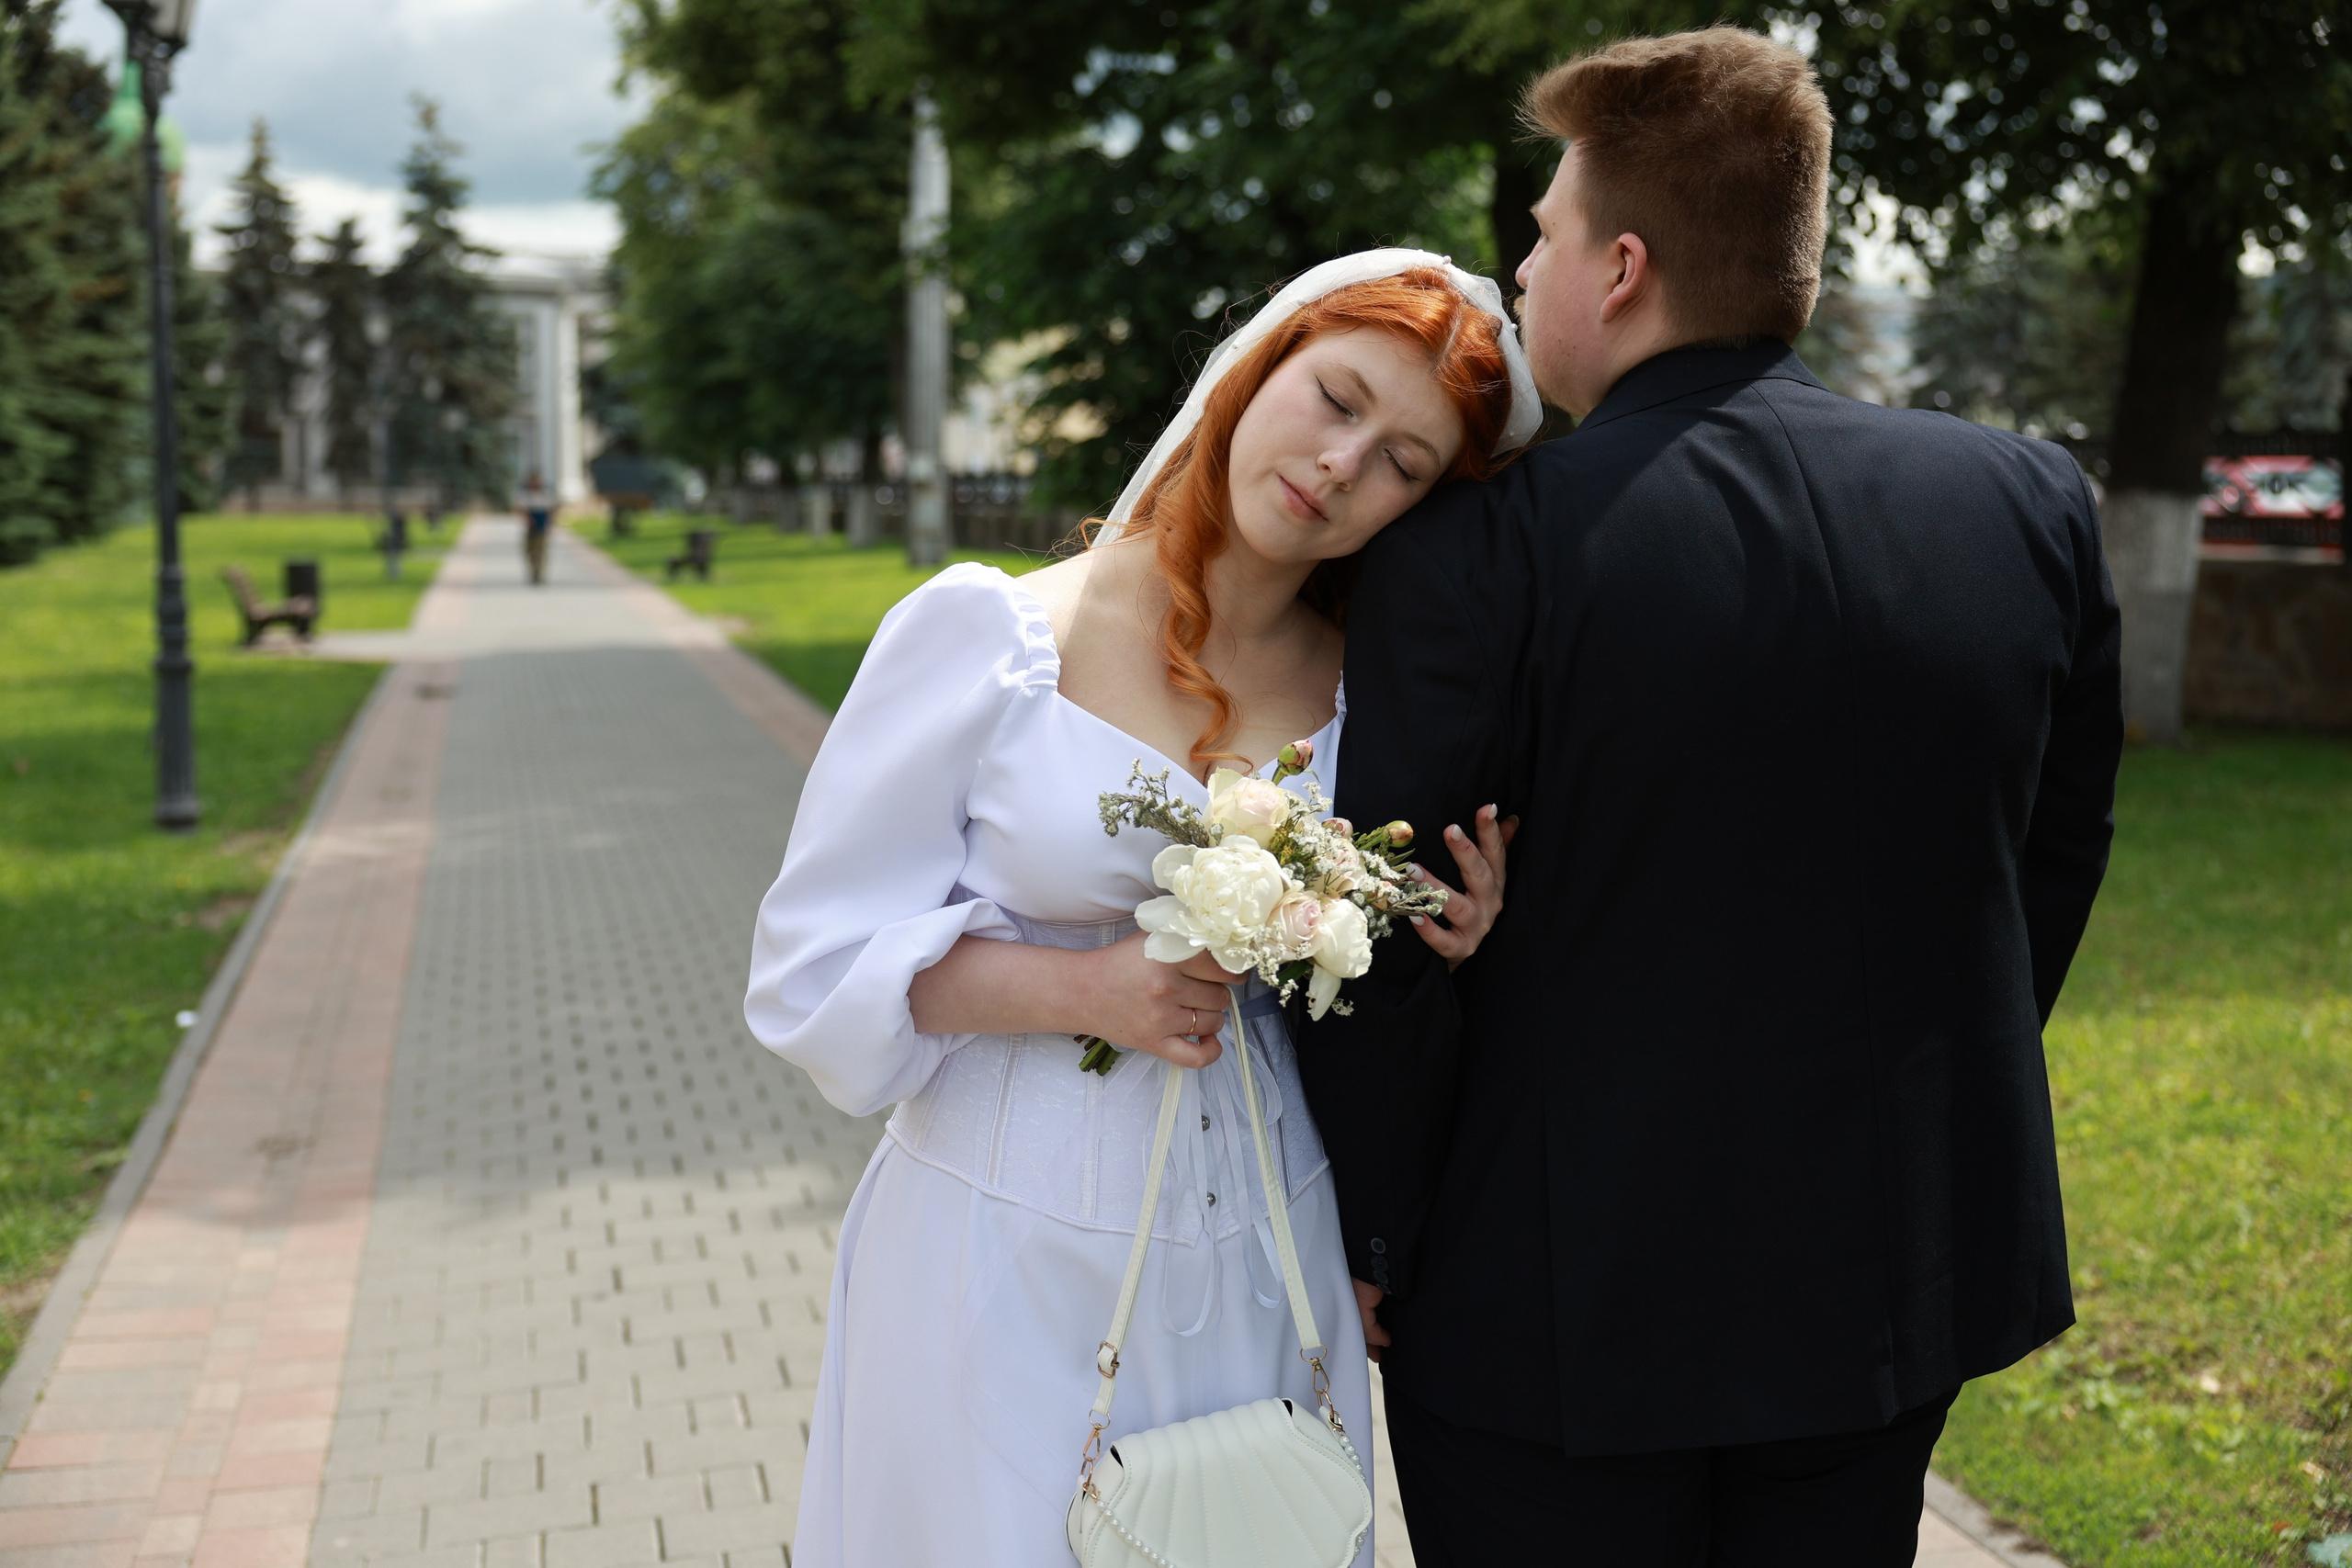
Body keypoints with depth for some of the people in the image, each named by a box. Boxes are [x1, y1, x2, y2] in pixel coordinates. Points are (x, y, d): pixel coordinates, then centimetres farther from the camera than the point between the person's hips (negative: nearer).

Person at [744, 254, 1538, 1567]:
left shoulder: (1369, 690, 2)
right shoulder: (985, 635, -9)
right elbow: (815, 964, -8)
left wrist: (1434, 950, -9)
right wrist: (1084, 985, -19)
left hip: (1260, 1264, 4)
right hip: (1011, 1269, -3)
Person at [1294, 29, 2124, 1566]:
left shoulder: (1479, 546, -19)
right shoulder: (2036, 505, -5)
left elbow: (1389, 954, -15)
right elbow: (2056, 860, 5)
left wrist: (1369, 1246, -1)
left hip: (1561, 1307, -4)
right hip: (1902, 1269, 5)